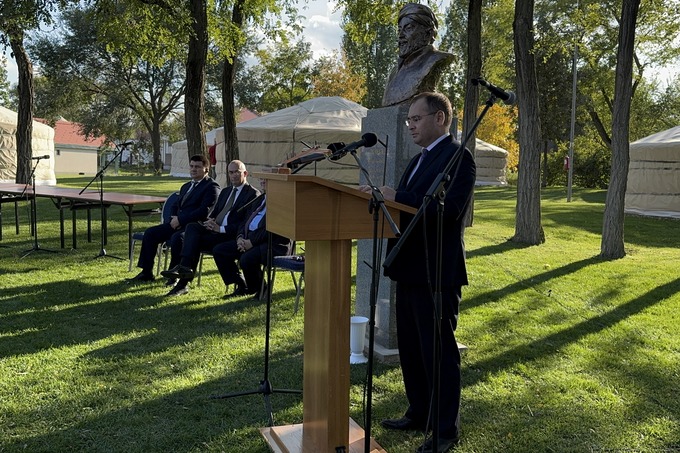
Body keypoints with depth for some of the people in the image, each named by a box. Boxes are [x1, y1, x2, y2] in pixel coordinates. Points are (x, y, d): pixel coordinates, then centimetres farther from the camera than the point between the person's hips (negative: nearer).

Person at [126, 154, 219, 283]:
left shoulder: (211, 187, -6)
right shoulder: (186, 186, 24)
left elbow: (204, 211, -17)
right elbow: (176, 206, 29)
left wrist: (180, 219, -16)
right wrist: (174, 219, 4)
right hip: (178, 224, 9)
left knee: (176, 237, -36)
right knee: (150, 233, -5)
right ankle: (147, 273, 0)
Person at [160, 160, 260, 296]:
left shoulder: (253, 194, -2)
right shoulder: (225, 191, 25)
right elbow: (214, 212, 24)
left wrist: (222, 229, -18)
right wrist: (210, 221, -2)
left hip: (230, 235, -7)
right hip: (215, 228, 7)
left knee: (196, 240, -25)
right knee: (192, 227, -22)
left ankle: (183, 284, -23)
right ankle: (185, 268, -29)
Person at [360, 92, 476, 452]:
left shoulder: (458, 157, -12)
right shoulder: (419, 160, 18)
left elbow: (449, 208, -25)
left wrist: (397, 197, -26)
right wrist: (383, 195, 0)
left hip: (436, 273, -10)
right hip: (410, 269, 10)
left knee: (439, 351, 1)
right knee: (410, 348, 17)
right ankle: (418, 414, 32)